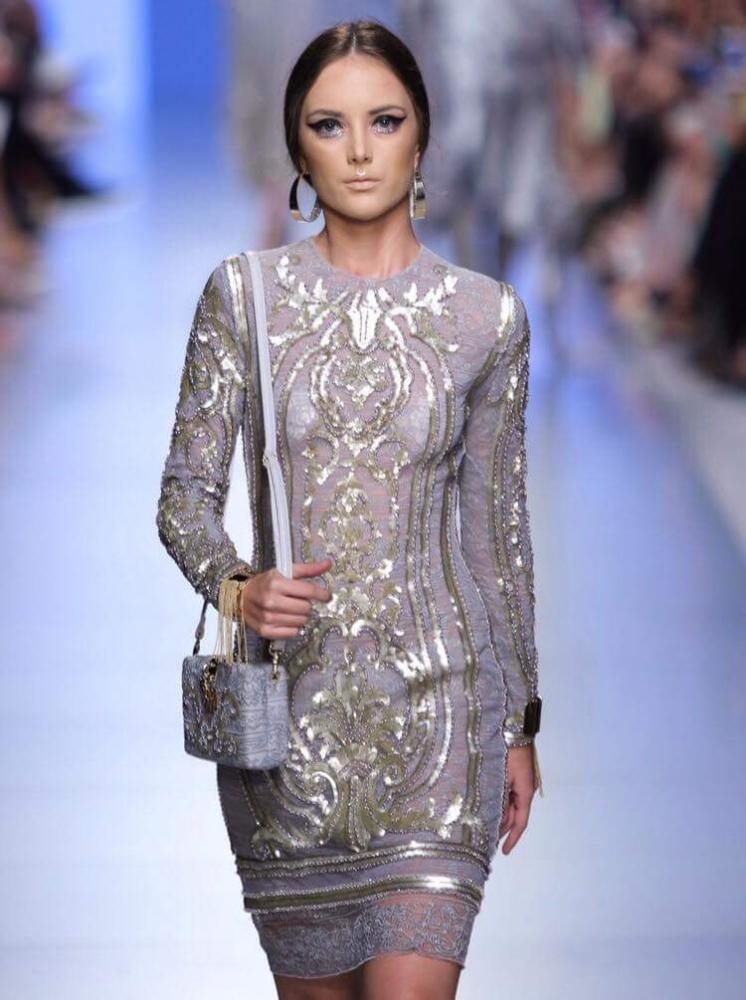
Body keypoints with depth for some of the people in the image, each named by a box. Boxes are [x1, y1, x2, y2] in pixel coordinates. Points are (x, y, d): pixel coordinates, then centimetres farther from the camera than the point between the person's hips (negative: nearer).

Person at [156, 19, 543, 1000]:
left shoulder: (487, 315, 1)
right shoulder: (243, 293, 0)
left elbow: (498, 522, 8)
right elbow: (187, 494, 2)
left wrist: (522, 723, 11)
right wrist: (238, 585, -19)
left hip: (437, 699, -1)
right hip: (287, 698, 1)